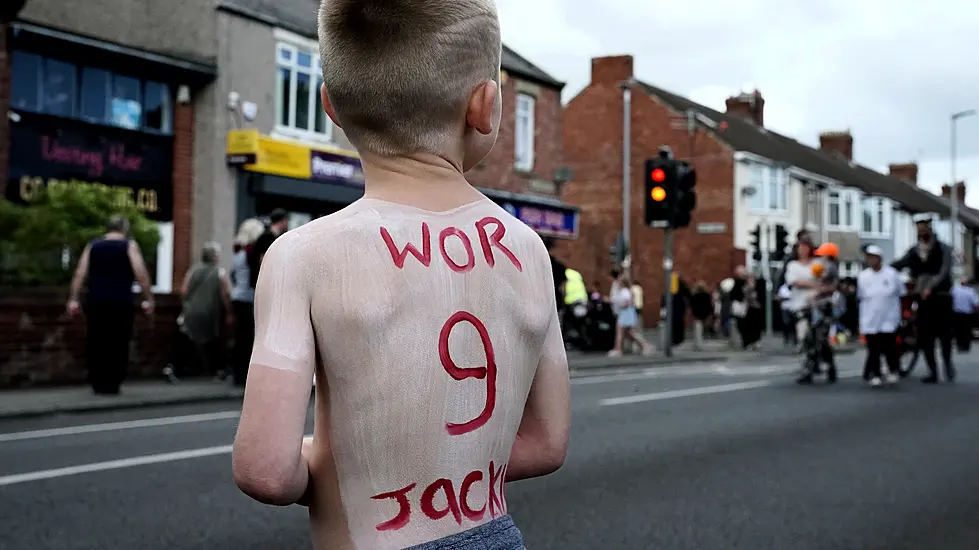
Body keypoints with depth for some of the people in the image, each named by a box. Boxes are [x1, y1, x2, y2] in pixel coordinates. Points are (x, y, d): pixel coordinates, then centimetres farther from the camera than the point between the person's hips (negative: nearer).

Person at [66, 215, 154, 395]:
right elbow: (141, 274, -6)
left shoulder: (93, 246, 14)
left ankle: (97, 383, 8)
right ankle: (112, 385, -1)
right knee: (118, 345, 2)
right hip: (121, 303, -3)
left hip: (95, 302, 3)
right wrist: (148, 299, -2)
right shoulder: (129, 246, 5)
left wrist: (74, 299, 2)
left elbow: (80, 273, 4)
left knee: (95, 343, 9)